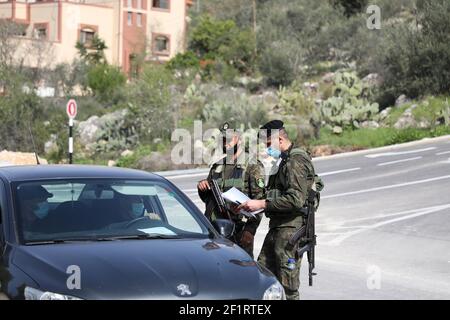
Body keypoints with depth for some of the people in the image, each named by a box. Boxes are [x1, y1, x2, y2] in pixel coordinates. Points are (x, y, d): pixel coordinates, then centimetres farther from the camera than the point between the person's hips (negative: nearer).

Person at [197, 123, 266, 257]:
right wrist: (202, 188, 1)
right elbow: (207, 198, 25)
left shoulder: (252, 166, -2)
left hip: (238, 230, -6)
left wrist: (250, 229, -18)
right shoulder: (217, 166, 18)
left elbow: (259, 200, -10)